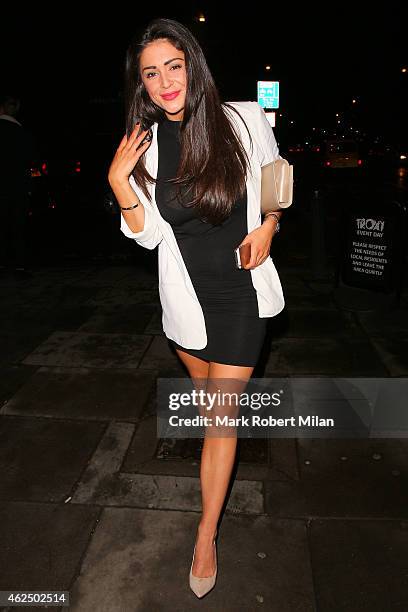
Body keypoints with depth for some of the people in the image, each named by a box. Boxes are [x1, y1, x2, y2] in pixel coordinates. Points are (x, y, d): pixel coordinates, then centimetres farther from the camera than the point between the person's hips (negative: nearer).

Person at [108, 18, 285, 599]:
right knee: (207, 394, 22)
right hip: (186, 294, 3)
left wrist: (268, 227, -9)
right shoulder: (145, 144, -3)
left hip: (242, 292, -2)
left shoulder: (244, 119, -7)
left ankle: (207, 535, 19)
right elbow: (148, 235, -4)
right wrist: (120, 183, -17)